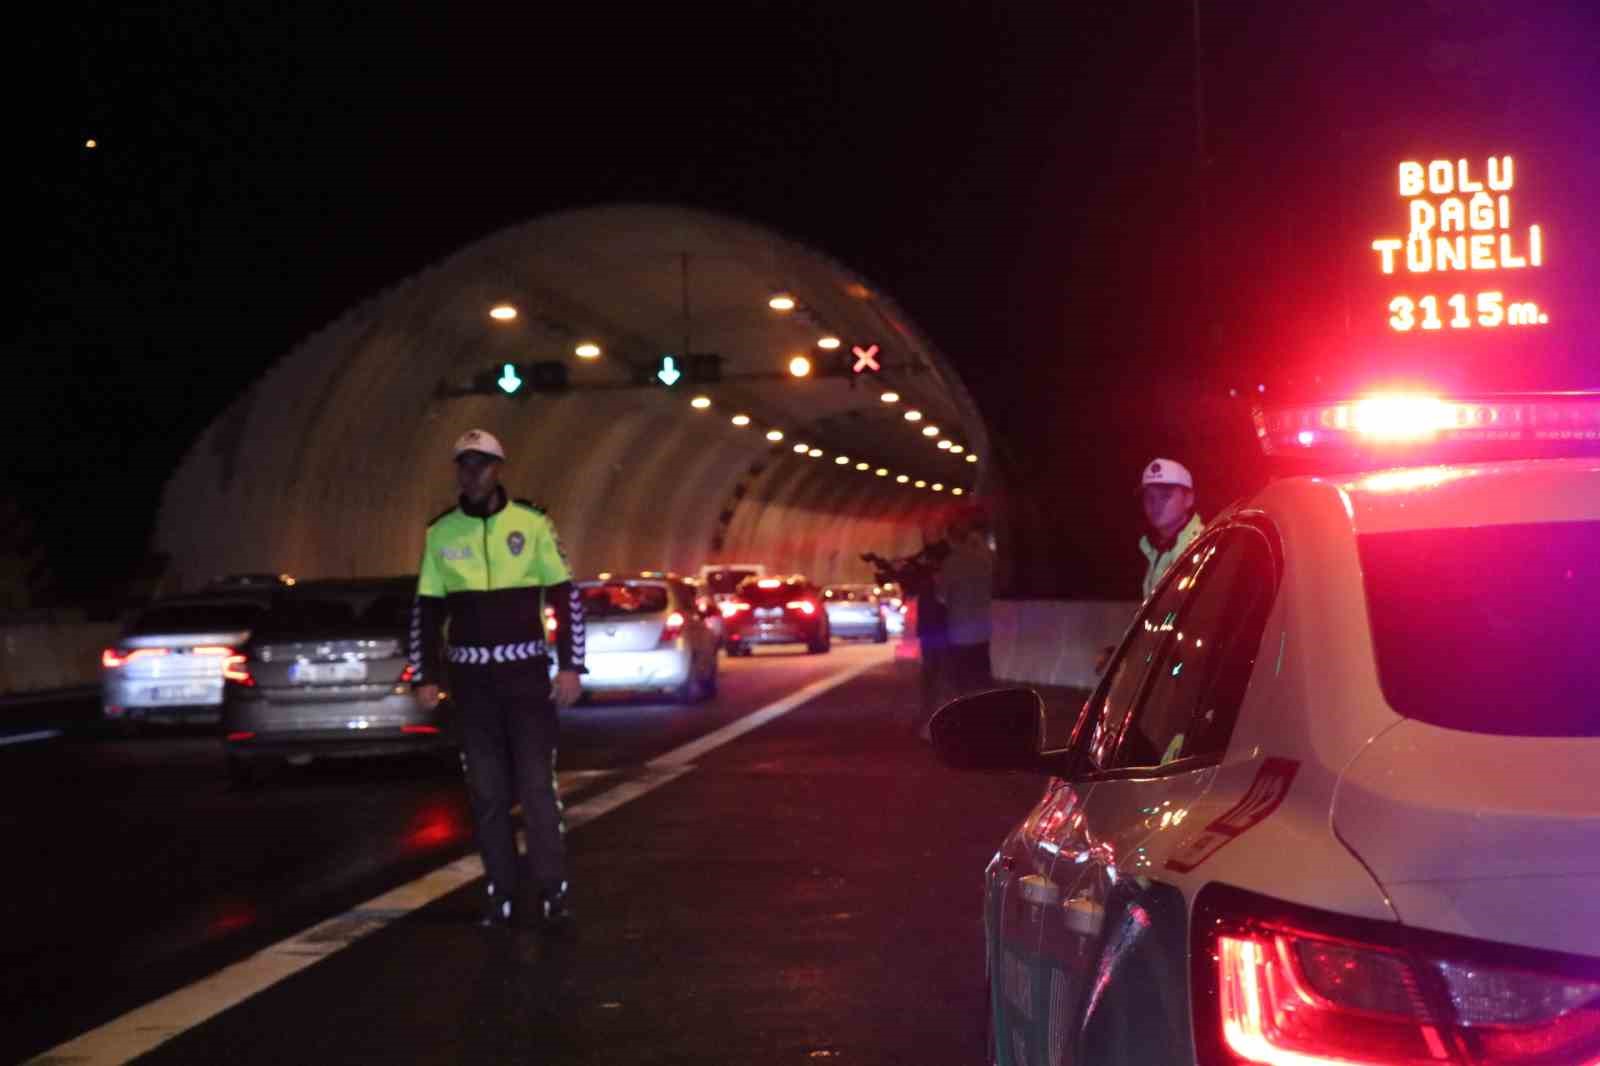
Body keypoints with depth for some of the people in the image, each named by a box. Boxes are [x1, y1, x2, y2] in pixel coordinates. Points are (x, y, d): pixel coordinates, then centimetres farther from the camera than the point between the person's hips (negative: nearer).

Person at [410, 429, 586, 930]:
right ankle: (504, 893, 11)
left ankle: (553, 890, 0)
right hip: (471, 675, 2)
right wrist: (424, 677, 4)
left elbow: (566, 597, 0)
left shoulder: (532, 524, -2)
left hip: (526, 670, -2)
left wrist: (570, 666, -5)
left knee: (536, 783, -6)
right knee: (487, 789, 5)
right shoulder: (441, 533, 4)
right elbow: (426, 609, 9)